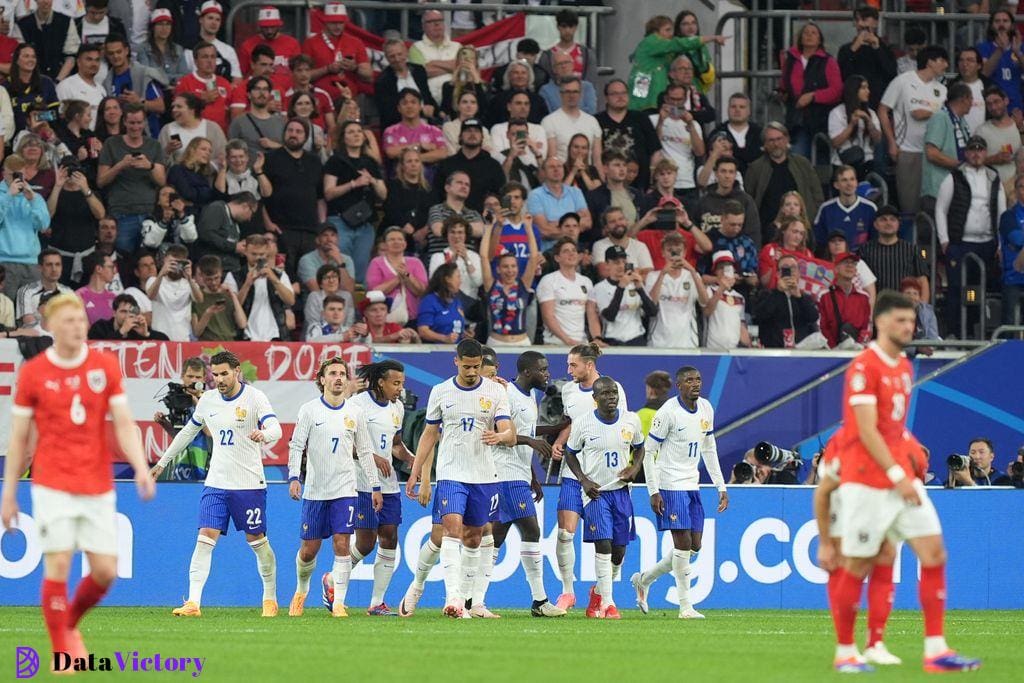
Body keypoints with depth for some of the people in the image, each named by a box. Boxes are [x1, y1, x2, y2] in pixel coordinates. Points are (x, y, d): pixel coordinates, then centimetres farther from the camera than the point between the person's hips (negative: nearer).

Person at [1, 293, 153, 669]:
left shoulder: (106, 366, 3)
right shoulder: (33, 372, -1)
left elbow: (124, 424, 2)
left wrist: (141, 468, -15)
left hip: (97, 488, 2)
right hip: (53, 487, -2)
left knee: (105, 570, -1)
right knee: (58, 563, -11)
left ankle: (70, 623, 28)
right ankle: (61, 652, 1)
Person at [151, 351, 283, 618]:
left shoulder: (255, 397, -7)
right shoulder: (208, 400, 8)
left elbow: (276, 428, -21)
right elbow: (187, 432, 23)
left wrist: (263, 434, -45)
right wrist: (162, 462, 26)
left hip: (249, 483, -4)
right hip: (216, 483, 4)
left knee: (257, 540, 5)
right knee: (205, 538, -9)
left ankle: (270, 599, 23)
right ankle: (193, 603, -15)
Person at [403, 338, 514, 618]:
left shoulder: (496, 391, 0)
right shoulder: (440, 392, 4)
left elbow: (510, 434, -7)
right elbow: (429, 435, 11)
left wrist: (500, 436, -31)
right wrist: (415, 473, 10)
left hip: (483, 476, 1)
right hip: (451, 474, -1)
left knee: (473, 537, 8)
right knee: (452, 529, -18)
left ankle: (464, 596, 18)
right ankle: (452, 597, -26)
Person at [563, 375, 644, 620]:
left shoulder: (631, 420, 1)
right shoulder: (582, 423, -8)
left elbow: (639, 448, 17)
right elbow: (570, 454, 5)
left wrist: (635, 468, -3)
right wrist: (584, 480, -8)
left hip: (621, 490, 4)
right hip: (595, 490, -4)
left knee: (619, 550, 6)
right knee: (603, 544, -15)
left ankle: (599, 592, 31)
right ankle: (607, 603, -10)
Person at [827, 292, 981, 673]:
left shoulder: (904, 368, 14)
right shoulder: (864, 368, -12)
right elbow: (867, 431, -18)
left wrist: (910, 460, 10)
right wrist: (896, 475, -20)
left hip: (902, 479, 8)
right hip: (867, 482, -8)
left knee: (934, 552, -2)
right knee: (857, 566, -1)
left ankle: (935, 650, -3)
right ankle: (845, 652, 11)